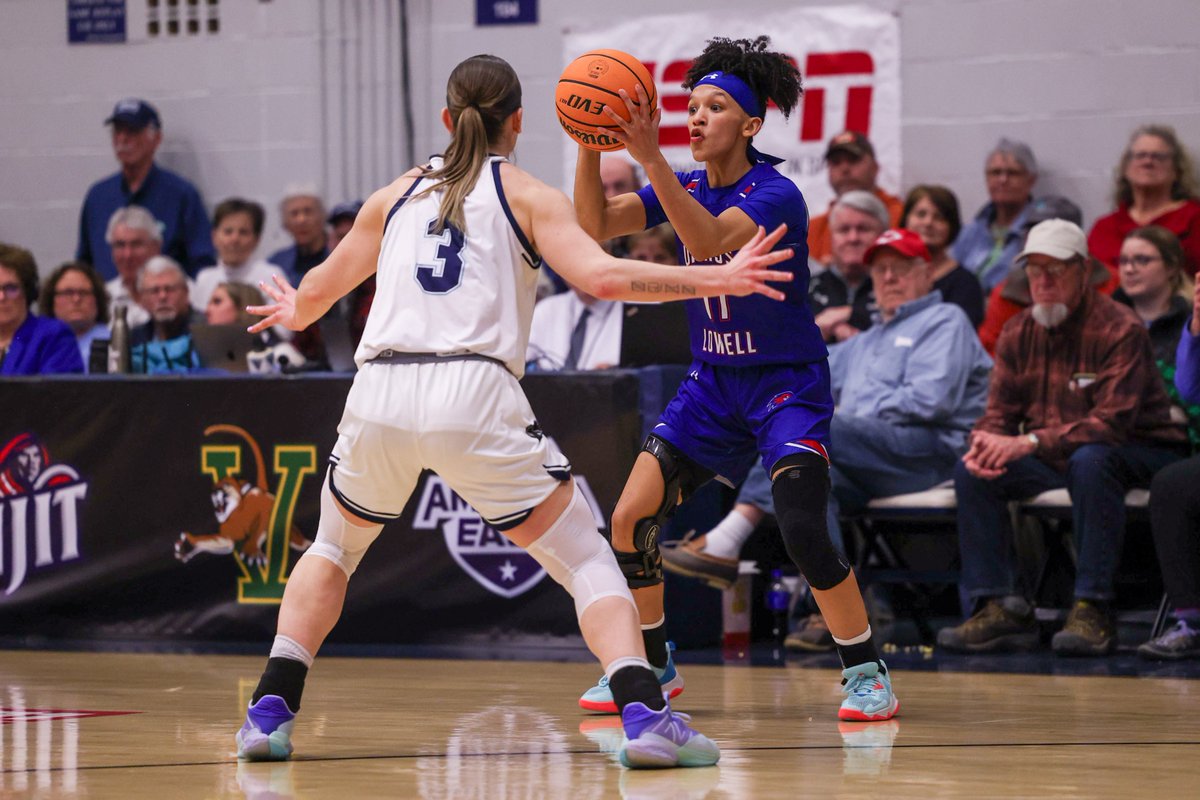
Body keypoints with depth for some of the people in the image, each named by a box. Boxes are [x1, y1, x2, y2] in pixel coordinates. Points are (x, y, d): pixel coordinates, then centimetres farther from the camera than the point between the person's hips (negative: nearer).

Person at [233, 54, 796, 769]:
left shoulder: (398, 195, 21)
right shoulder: (528, 197, 9)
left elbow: (318, 290, 31)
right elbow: (602, 277, -6)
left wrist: (294, 314, 54)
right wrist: (714, 280, 0)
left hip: (379, 395, 3)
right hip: (472, 397, -3)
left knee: (334, 550, 29)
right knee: (588, 561, 6)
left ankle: (270, 711, 16)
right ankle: (645, 716, -13)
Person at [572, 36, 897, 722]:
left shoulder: (776, 195, -18)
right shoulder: (687, 189, 2)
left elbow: (709, 239, -36)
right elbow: (596, 224, -8)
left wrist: (651, 158, -44)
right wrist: (591, 147, -24)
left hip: (786, 382, -6)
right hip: (713, 382, 7)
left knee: (802, 530, -23)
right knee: (631, 519, -3)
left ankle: (869, 675, -8)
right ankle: (653, 666, 16)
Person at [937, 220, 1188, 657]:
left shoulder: (1120, 330, -17)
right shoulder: (1018, 333, 4)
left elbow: (1112, 422, -27)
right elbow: (1000, 412, 4)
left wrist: (1030, 443, -37)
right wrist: (986, 444, -22)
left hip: (1137, 454, -6)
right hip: (1056, 458, 6)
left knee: (1089, 461, -39)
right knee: (971, 471, -13)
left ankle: (1092, 611, -35)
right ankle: (1000, 608, -15)